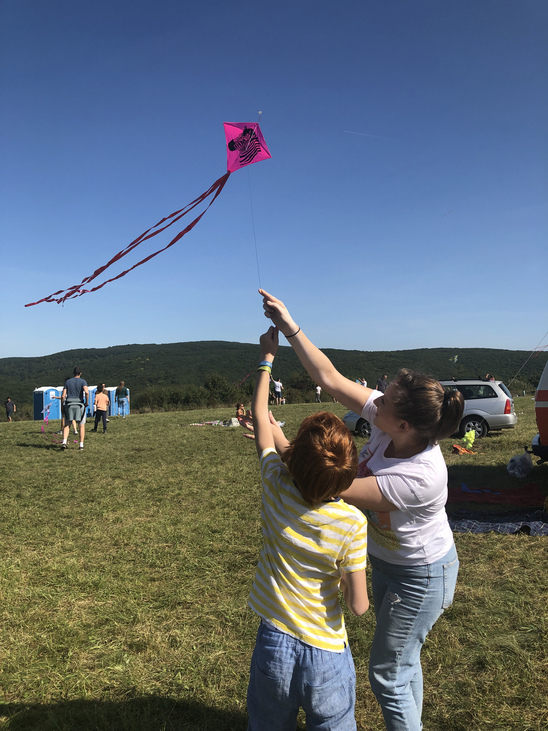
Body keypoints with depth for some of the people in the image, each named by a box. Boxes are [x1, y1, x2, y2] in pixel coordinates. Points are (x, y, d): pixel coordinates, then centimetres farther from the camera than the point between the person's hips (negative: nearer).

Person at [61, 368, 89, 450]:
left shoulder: (67, 382, 8)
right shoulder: (83, 381, -1)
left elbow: (63, 395, 1)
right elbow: (86, 392, -20)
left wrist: (62, 405, 14)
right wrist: (87, 402, -7)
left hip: (69, 405, 2)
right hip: (79, 405, -2)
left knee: (67, 425, 11)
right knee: (82, 425, 10)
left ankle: (64, 442, -9)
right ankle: (81, 445, 7)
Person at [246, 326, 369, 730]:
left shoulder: (277, 488, -17)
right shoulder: (352, 523, -22)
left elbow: (261, 420, -2)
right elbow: (359, 606, -13)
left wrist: (267, 358, 8)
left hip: (274, 646, 2)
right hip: (327, 655, -2)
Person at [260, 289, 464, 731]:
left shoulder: (422, 477, -40)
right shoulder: (387, 422, -21)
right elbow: (330, 378, -18)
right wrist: (289, 327, -22)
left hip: (421, 575, -8)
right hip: (386, 559, 8)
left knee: (388, 673, 10)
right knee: (402, 660, 28)